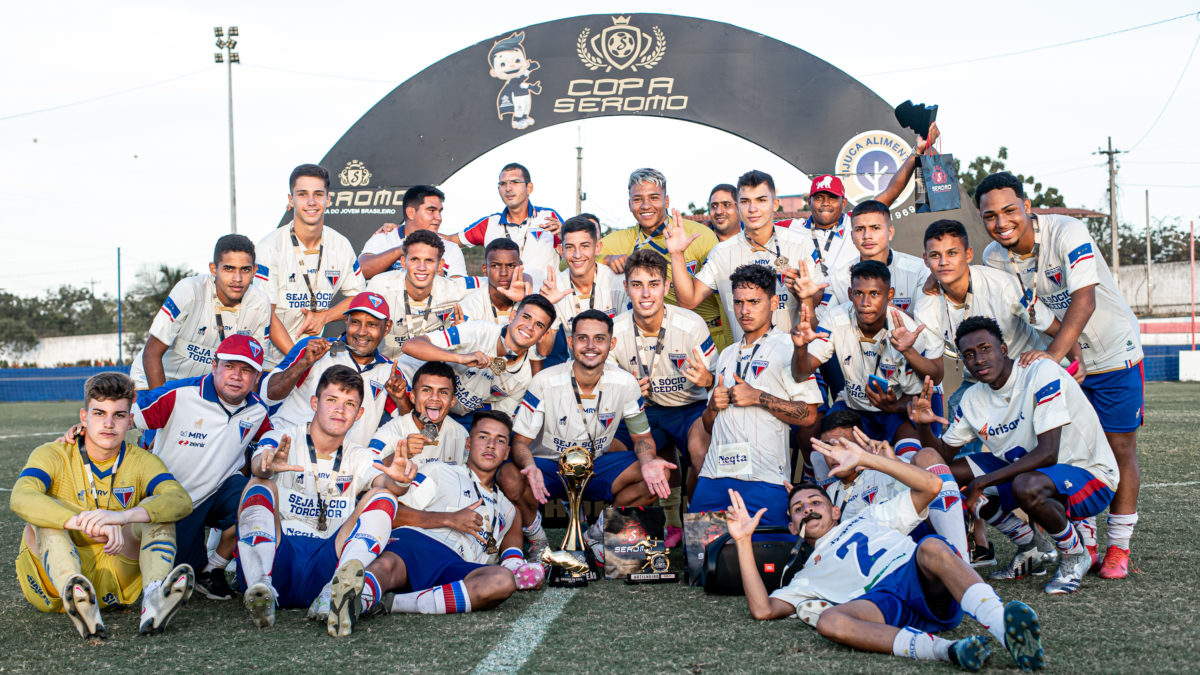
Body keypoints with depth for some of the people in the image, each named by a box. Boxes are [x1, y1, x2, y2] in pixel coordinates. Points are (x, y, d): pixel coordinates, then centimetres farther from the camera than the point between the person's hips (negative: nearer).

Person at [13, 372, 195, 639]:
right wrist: (89, 524, -44)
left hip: (114, 578, 2)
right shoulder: (53, 456, -4)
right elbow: (20, 499, -28)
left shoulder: (141, 462, 1)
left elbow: (181, 500, -21)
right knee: (49, 511, -25)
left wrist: (123, 516, -41)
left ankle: (155, 597, -44)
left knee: (156, 509, -16)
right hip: (52, 579, -1)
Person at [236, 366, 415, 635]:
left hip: (324, 565, 2)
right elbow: (258, 464, -16)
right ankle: (260, 588, -46)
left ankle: (333, 594, -41)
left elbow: (382, 480, -8)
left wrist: (397, 480, -33)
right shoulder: (281, 440, 8)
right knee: (261, 486, -21)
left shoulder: (359, 458, 15)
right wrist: (268, 466, -42)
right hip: (275, 559, -1)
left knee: (382, 496, -15)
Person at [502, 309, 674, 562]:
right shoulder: (545, 382, -18)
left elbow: (642, 437, 0)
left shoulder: (625, 383, -11)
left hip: (597, 465, 3)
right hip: (549, 467, -3)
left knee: (657, 475, -20)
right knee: (510, 479, -35)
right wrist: (530, 468, -39)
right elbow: (520, 441, -15)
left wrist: (648, 463, -25)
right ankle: (538, 539, -3)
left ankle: (598, 533, 1)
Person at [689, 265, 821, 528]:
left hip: (764, 478, -5)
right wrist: (713, 404, 3)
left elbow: (808, 416, -7)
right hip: (715, 474, 6)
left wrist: (758, 397, -11)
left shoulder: (788, 348, 3)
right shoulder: (727, 355, 23)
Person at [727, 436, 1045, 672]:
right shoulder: (809, 575, 35)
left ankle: (1006, 629, -56)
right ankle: (948, 650, -51)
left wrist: (865, 459, 20)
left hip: (920, 577, 1)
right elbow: (763, 609, 18)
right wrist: (744, 541, 18)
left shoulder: (869, 518, 35)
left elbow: (930, 486, 24)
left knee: (931, 547, -35)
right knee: (829, 621, -35)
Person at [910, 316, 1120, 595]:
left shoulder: (1042, 373, -22)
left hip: (1092, 476, -7)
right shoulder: (973, 399, 0)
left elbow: (1047, 454, -30)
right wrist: (923, 425, -17)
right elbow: (944, 455, 5)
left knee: (1026, 486, -38)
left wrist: (983, 481, -28)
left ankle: (1075, 555, -6)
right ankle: (1030, 550, 10)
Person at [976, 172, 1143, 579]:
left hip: (1113, 351, -4)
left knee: (1119, 448, -1)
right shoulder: (994, 258, -8)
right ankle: (1083, 545, 15)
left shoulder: (1067, 232, -25)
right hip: (1062, 356, 4)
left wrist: (1051, 355, -44)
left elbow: (1084, 301, -34)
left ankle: (1119, 547, 10)